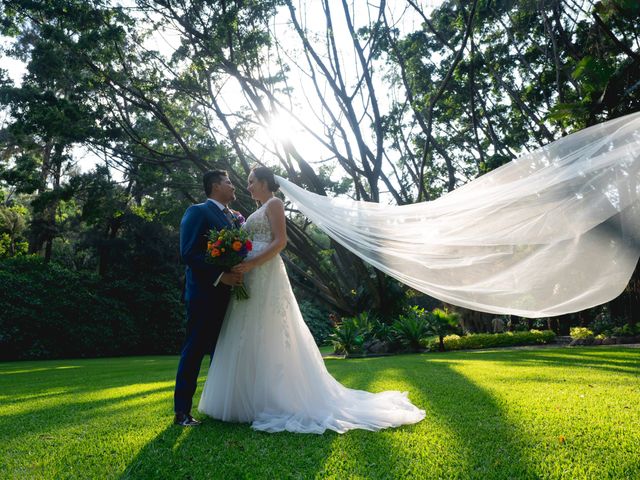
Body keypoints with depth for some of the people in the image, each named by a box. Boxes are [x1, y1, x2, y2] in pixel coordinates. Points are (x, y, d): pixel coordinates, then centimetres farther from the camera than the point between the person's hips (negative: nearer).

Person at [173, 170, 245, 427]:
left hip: (229, 294, 8)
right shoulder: (198, 212, -5)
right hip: (205, 293, -8)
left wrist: (240, 275, -2)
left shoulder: (235, 217, 18)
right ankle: (182, 411, 8)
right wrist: (219, 276, -21)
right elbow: (189, 254, -15)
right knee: (194, 351, -1)